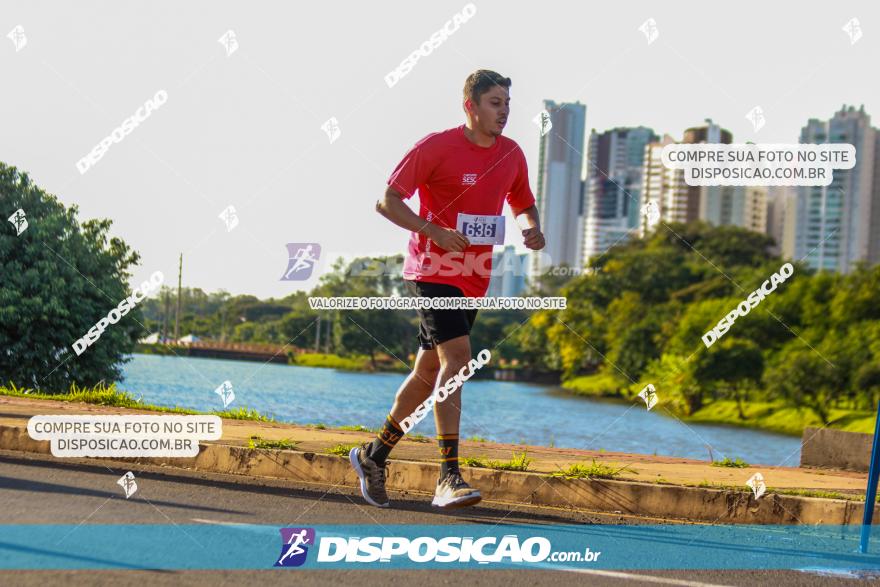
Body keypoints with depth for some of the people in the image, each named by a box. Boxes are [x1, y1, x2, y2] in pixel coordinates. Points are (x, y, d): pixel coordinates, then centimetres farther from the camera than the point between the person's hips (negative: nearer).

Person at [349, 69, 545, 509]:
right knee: (456, 357, -21)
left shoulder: (512, 154, 8)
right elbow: (387, 201, -10)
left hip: (475, 277, 7)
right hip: (433, 270, -7)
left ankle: (374, 454, 29)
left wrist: (532, 229, 0)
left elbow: (523, 204, 24)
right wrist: (436, 231, -22)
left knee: (431, 370, 12)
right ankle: (448, 477, -23)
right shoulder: (437, 146, -11)